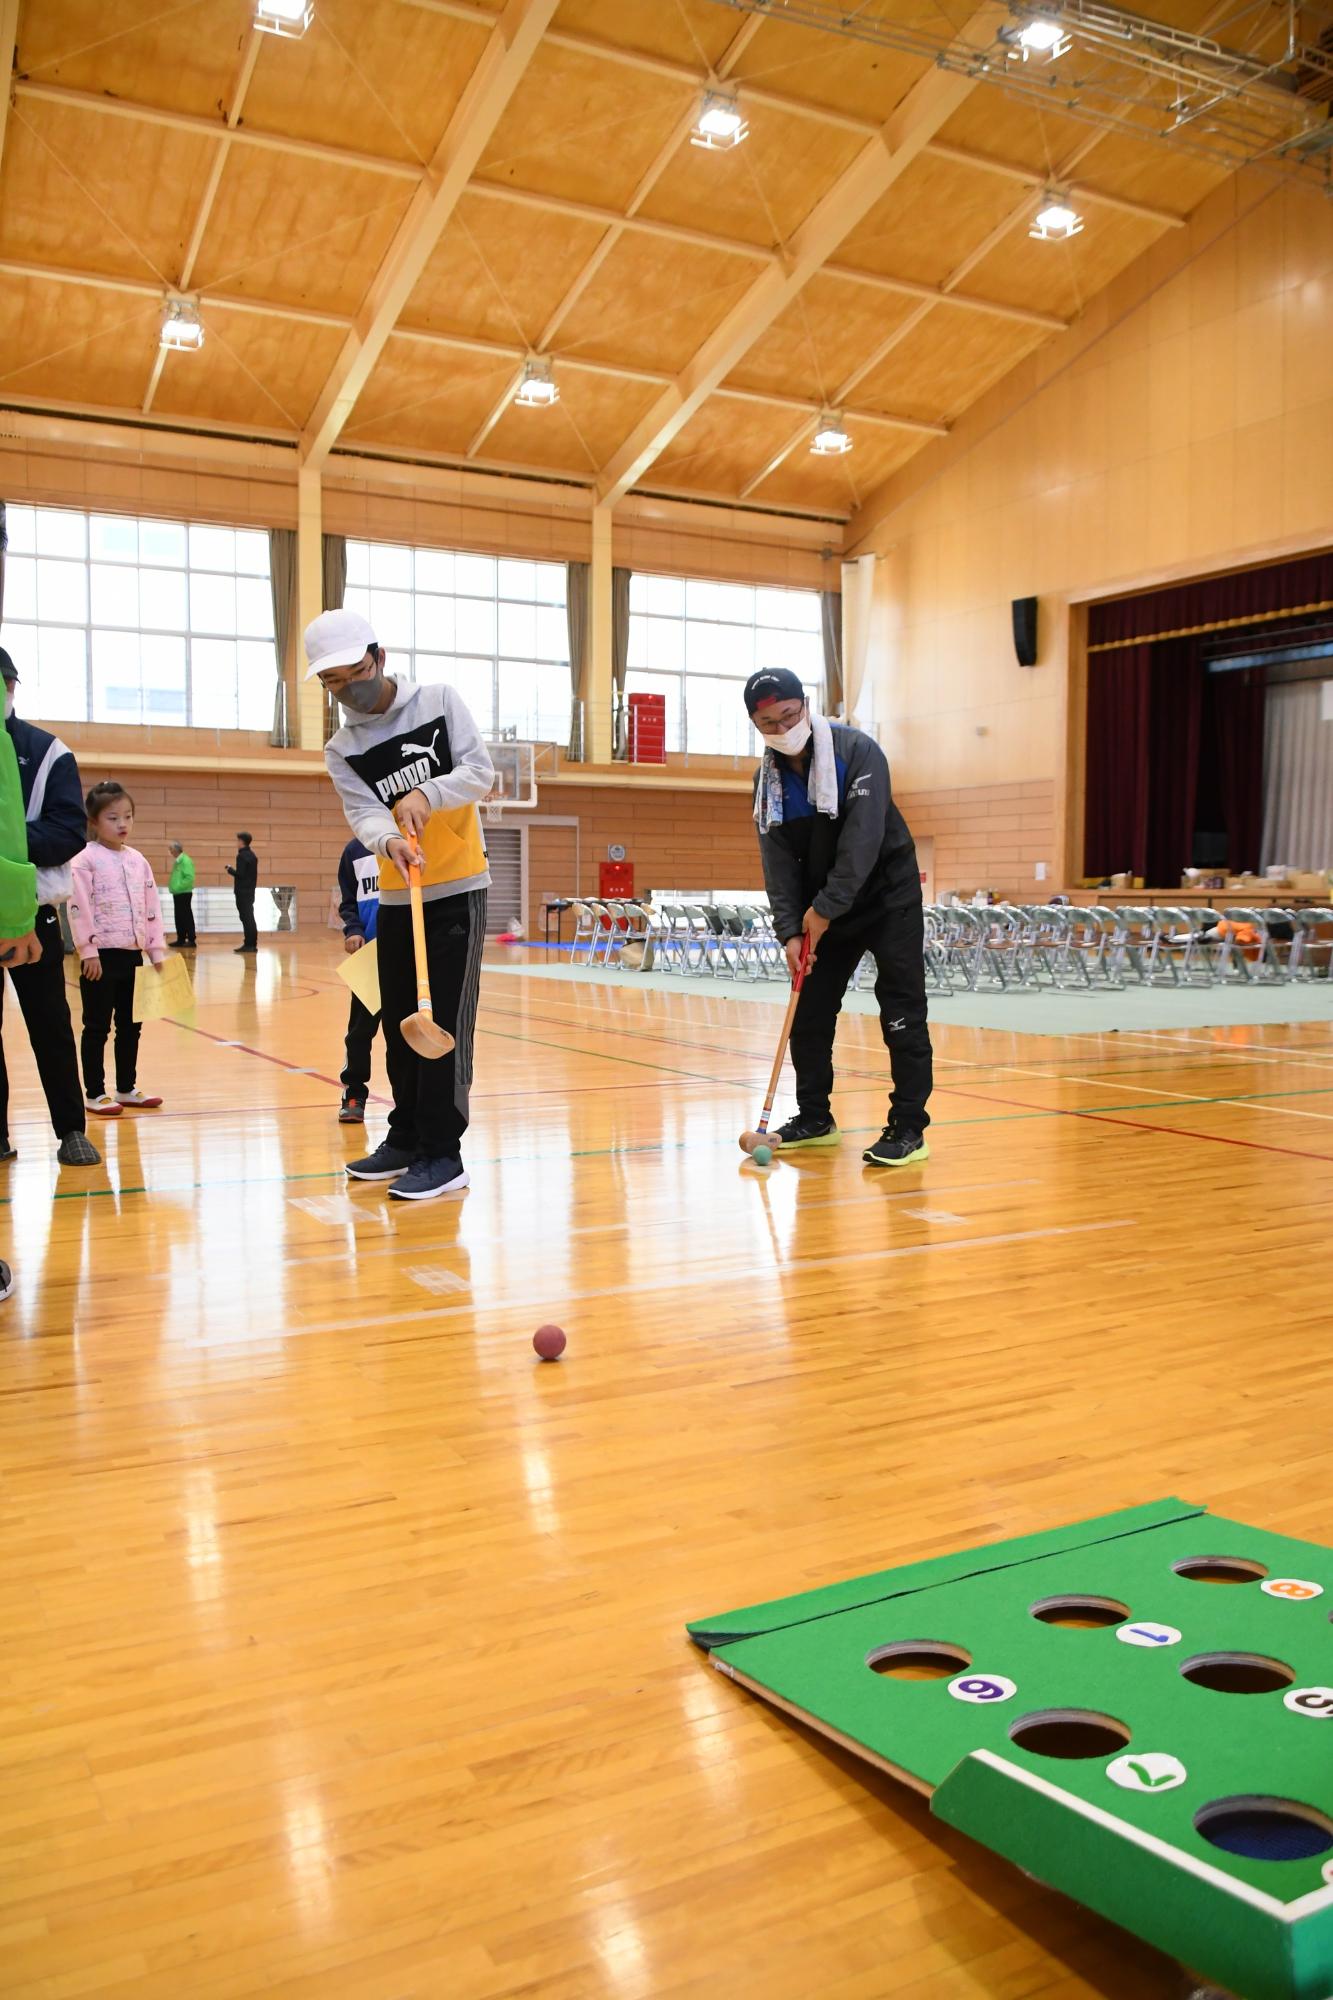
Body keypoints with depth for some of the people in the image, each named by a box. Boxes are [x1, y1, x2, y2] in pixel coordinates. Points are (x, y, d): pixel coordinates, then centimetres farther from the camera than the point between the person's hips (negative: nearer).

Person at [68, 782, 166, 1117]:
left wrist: (157, 949, 9)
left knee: (130, 1025, 13)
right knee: (97, 1027, 3)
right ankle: (94, 1093, 11)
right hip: (102, 956, -6)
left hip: (133, 955, 6)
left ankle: (127, 1088, 23)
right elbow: (78, 907, -13)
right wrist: (88, 950, -17)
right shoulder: (85, 860, -8)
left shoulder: (138, 860, 10)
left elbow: (152, 907, 13)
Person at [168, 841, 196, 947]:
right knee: (179, 918, 12)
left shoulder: (185, 861, -14)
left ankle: (192, 940, -1)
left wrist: (178, 886, -21)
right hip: (177, 894, 9)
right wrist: (172, 885, 9)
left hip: (184, 893, -9)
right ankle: (181, 939, 18)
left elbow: (189, 878, -22)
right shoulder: (177, 861, 14)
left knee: (187, 918, -5)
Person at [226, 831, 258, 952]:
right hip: (250, 890, 9)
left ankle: (249, 944, -6)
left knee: (246, 917, -7)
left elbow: (240, 874, -19)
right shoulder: (252, 855, 13)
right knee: (249, 917, 12)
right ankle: (252, 944, 13)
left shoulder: (241, 856, -14)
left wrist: (230, 869, -5)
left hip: (242, 891, -9)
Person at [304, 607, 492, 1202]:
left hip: (457, 890, -4)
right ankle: (406, 1138, 25)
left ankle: (442, 1154, -2)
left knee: (445, 1023, -8)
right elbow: (363, 813, -12)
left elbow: (480, 772, -8)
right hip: (396, 897, 4)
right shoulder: (342, 750, 2)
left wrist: (425, 795, -26)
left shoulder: (439, 700, -3)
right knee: (399, 1024, 10)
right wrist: (389, 839, -35)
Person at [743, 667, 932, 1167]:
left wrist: (826, 909, -24)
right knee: (809, 1010, 7)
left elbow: (862, 839, -25)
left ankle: (908, 1129, -5)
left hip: (887, 896, -6)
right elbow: (778, 863, -3)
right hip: (821, 908, 6)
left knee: (901, 1013, -9)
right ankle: (814, 1119, 21)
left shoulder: (857, 750, -18)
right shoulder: (768, 779, -1)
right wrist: (790, 931, -13)